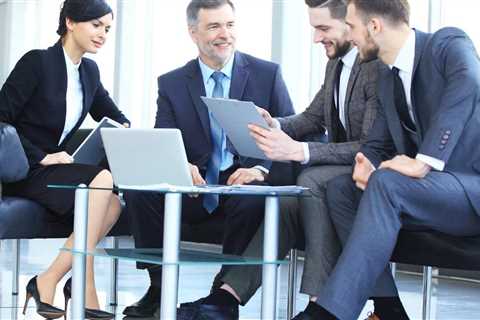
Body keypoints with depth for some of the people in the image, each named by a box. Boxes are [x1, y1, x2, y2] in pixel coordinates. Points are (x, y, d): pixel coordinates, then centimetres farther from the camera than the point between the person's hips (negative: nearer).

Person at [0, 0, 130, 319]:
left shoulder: (90, 71, 11)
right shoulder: (37, 62, -11)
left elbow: (113, 116, 18)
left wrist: (126, 131, -6)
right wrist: (41, 157, -18)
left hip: (54, 167, 7)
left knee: (113, 202, -23)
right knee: (103, 180, -28)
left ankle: (49, 281, -20)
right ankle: (85, 292, -25)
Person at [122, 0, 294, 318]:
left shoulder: (267, 74, 3)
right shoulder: (171, 84, 8)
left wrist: (262, 169, -21)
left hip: (245, 184, -2)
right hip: (195, 189, 2)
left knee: (254, 197, -37)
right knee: (139, 188, -24)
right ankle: (159, 286, -9)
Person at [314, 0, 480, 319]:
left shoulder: (448, 43, -8)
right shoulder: (388, 79, 17)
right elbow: (377, 144, 19)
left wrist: (423, 162, -34)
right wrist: (366, 165, -7)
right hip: (434, 191, 8)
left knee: (385, 184, -29)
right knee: (340, 188, -4)